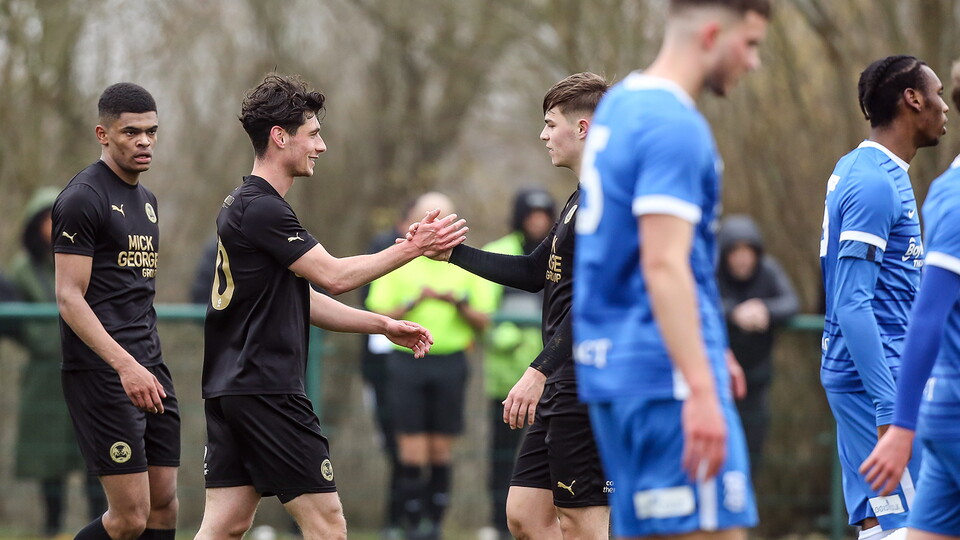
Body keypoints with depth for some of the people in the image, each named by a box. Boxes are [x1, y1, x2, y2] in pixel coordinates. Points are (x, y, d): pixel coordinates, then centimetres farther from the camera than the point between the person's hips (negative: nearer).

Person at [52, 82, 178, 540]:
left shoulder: (146, 201, 18)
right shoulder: (83, 198, -10)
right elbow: (69, 297, -16)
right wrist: (126, 366, -25)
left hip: (149, 369, 9)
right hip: (100, 373, -9)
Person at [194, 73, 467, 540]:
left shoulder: (245, 205, 19)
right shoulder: (261, 209, -14)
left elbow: (300, 300, 22)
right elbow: (334, 276, -16)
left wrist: (384, 325, 17)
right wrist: (412, 248, -9)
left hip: (228, 389, 10)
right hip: (266, 391, -10)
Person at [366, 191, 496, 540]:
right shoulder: (397, 261, 4)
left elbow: (483, 322, 6)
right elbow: (378, 318, 0)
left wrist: (459, 304, -13)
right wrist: (414, 303, -15)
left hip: (450, 364, 1)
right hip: (406, 363, -1)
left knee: (441, 454, 3)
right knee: (412, 454, -6)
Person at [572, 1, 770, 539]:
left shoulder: (619, 106, 16)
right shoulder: (676, 128, -14)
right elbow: (663, 266, -22)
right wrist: (702, 390, -26)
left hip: (610, 367, 10)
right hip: (666, 373, -10)